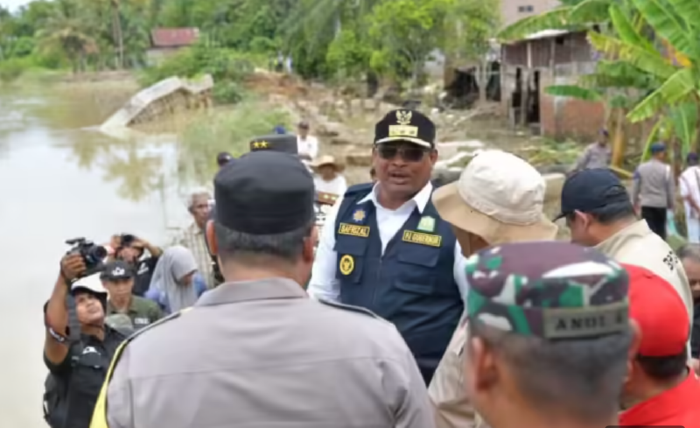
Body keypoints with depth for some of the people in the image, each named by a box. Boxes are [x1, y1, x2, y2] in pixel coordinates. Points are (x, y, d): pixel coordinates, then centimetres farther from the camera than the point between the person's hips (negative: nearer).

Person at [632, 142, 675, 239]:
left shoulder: (641, 168, -1)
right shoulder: (666, 169, -8)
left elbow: (635, 187, 3)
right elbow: (671, 189, -2)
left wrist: (634, 202, 14)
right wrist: (671, 204, 11)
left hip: (646, 204, 1)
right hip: (661, 204, -1)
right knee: (660, 229, 13)